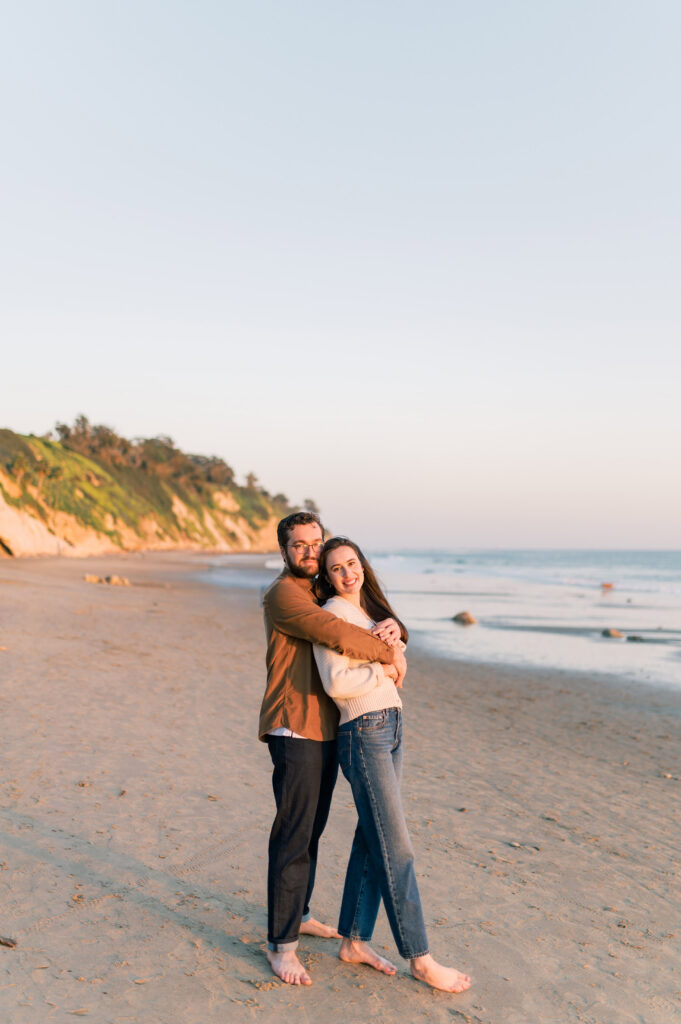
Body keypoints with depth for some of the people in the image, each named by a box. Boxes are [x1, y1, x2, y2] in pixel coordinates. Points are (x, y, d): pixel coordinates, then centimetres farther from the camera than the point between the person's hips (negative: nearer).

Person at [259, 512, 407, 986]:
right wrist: (388, 654, -15)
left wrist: (391, 627, -8)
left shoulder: (325, 595, 17)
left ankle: (298, 914, 33)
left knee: (313, 829, 18)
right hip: (295, 730, -9)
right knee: (293, 836, -5)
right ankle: (281, 944, 4)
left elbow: (365, 630, 16)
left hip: (327, 729, 9)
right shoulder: (283, 595, -12)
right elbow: (338, 635, -25)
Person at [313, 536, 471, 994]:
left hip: (390, 730, 8)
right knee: (396, 849, -3)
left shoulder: (368, 610, 15)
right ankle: (420, 959, 6)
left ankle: (355, 940, 24)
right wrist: (386, 672, -9)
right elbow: (337, 683, -19)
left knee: (372, 841, 12)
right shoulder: (332, 614, -10)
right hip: (363, 735, -8)